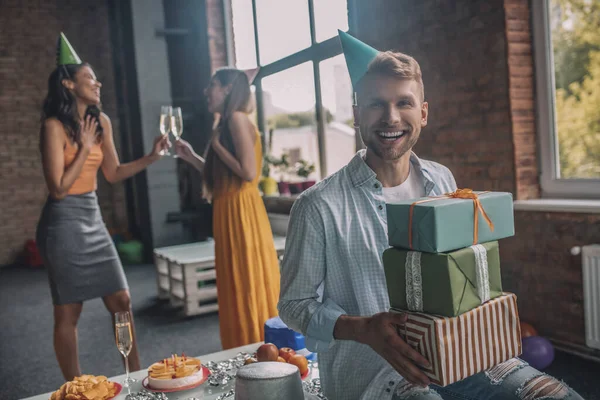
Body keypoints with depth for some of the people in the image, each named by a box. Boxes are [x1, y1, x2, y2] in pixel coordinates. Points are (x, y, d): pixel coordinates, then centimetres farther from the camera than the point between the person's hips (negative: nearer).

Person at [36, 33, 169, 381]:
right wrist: (85, 148, -13)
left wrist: (152, 157, 4)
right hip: (64, 222, -7)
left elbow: (113, 173, 14)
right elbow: (58, 188, -17)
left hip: (93, 218, 7)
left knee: (121, 301, 8)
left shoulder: (101, 122, 7)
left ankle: (137, 375, 19)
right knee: (69, 313, 3)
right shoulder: (54, 126, -13)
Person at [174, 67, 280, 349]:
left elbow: (249, 172, -20)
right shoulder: (227, 123, 18)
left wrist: (216, 145, -10)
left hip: (241, 214, -10)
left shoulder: (237, 118, -11)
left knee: (250, 292, -2)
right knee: (238, 293, 14)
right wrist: (190, 156, 16)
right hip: (229, 214, 10)